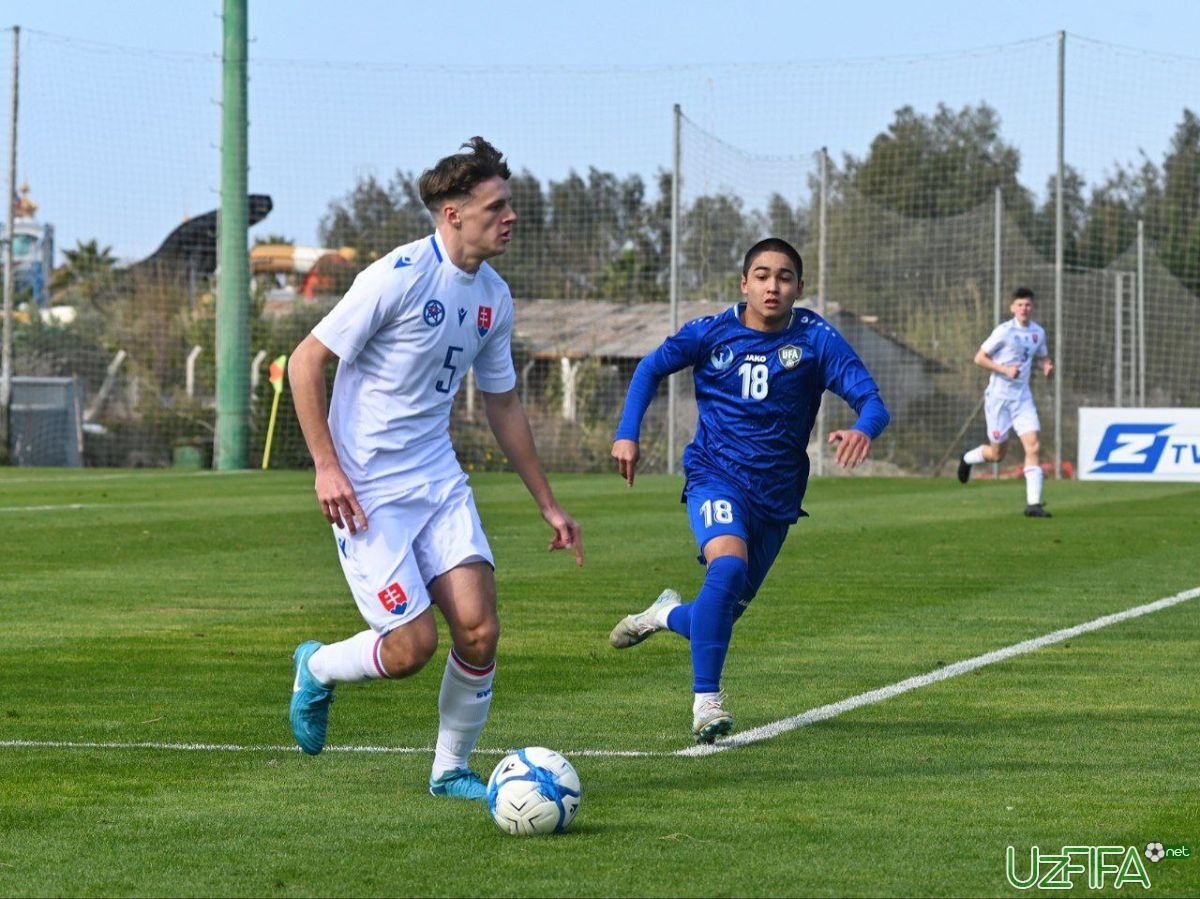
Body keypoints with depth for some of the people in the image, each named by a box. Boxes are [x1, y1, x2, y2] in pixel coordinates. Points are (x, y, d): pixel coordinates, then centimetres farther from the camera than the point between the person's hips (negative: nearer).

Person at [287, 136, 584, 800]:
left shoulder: (493, 297, 7)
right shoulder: (399, 276, -16)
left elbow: (501, 403, 20)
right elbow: (305, 362, -12)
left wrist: (547, 504, 20)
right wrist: (326, 466, -18)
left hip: (439, 480, 6)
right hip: (366, 489, -6)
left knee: (479, 630, -8)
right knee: (412, 646, -11)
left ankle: (451, 771, 13)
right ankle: (318, 669, 22)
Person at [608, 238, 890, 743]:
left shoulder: (817, 340, -8)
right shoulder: (713, 333, -5)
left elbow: (870, 400, -15)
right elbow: (652, 368, 10)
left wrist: (864, 429, -39)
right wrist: (627, 433, -2)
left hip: (776, 495, 2)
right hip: (716, 476, -2)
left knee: (726, 612, 10)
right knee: (728, 565, -32)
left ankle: (669, 615, 47)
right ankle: (707, 700, -24)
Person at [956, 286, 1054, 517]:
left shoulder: (1038, 332, 6)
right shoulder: (1004, 331, -10)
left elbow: (1043, 356, 24)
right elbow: (979, 358, -8)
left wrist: (1047, 366, 1)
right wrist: (1005, 370, -20)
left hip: (1023, 397, 4)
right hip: (999, 396, -4)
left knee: (1033, 447, -12)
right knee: (997, 453, 4)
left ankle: (1033, 503, -13)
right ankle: (967, 459, 38)